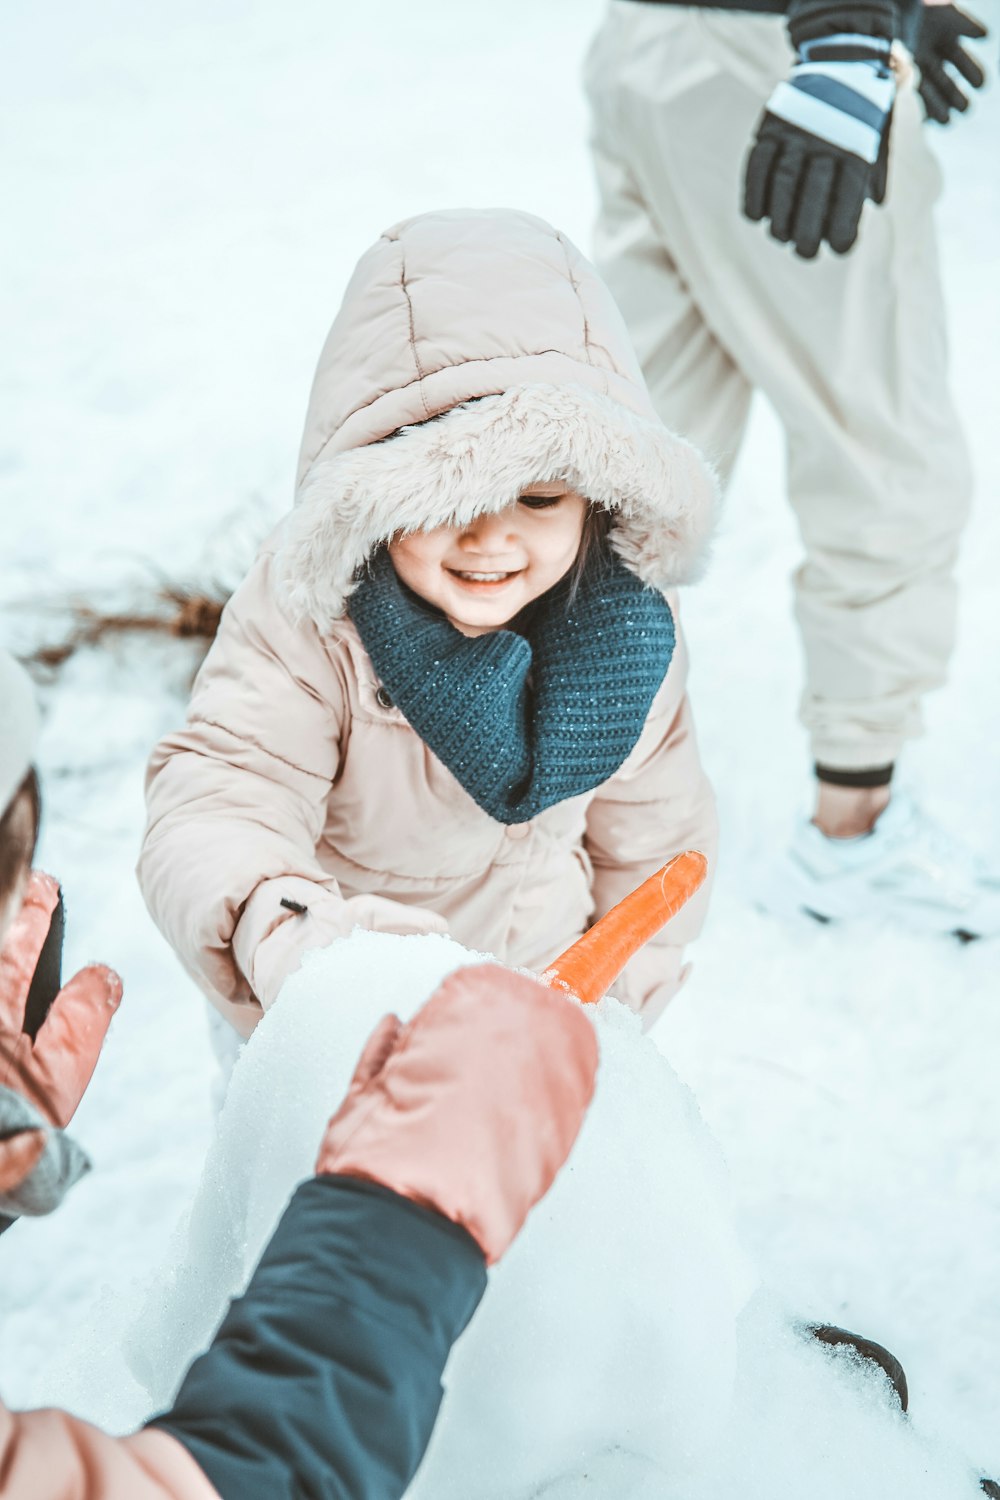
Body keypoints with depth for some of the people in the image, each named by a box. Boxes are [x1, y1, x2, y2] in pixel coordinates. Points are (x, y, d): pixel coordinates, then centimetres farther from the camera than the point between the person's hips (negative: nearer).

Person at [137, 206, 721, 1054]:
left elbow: (653, 830, -2)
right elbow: (219, 799, -42)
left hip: (541, 981, 3)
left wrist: (621, 986, 3)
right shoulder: (304, 623, -32)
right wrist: (281, 930, -62)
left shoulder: (627, 632, -17)